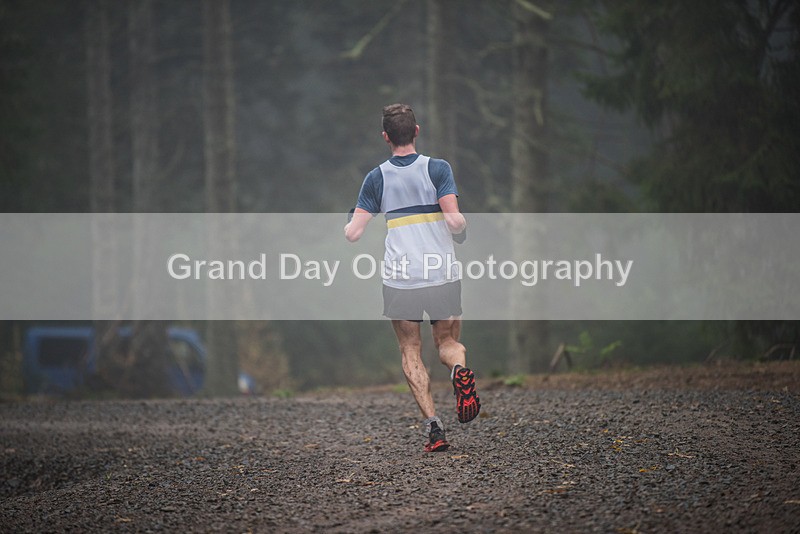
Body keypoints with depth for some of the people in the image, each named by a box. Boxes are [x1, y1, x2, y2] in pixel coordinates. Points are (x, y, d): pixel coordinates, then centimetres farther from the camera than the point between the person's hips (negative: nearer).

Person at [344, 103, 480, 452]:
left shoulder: (376, 178, 3)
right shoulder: (437, 168, -2)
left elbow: (353, 233, 1)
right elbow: (454, 220, -13)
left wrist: (348, 224, 25)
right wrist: (461, 233, 10)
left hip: (399, 279, 0)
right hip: (443, 276, 0)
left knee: (410, 352, 12)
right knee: (448, 342, 18)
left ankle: (432, 424, -4)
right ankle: (459, 370, -19)